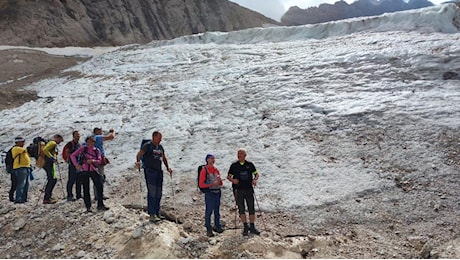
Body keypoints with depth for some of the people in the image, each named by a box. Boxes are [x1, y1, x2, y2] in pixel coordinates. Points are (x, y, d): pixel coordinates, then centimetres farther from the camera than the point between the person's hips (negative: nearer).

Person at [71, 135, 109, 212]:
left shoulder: (97, 150, 8)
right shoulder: (83, 148, 3)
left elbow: (99, 161, -1)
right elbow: (73, 155, 4)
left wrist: (93, 161, -20)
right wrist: (76, 165, -6)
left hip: (93, 171, 2)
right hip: (84, 171, -1)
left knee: (99, 186, -7)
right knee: (86, 189, 3)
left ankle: (100, 205, 3)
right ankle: (88, 207, 13)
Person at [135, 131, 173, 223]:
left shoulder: (160, 147, 15)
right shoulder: (147, 145, -4)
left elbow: (164, 158, 24)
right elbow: (139, 154, -16)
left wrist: (168, 168, 14)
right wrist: (138, 161, -35)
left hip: (159, 171, 7)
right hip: (150, 171, -7)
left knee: (159, 193, 9)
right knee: (152, 193, -9)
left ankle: (157, 213, 20)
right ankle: (152, 215, -7)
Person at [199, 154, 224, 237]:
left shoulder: (216, 170, 14)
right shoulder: (204, 170, -5)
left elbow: (221, 183, 18)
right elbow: (201, 184, -10)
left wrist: (219, 181, -5)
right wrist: (212, 184, -17)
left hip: (217, 192, 6)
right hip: (209, 193, -6)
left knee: (217, 211, 12)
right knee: (209, 211, -4)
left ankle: (217, 226, 23)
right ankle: (209, 230, 2)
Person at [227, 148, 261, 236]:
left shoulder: (250, 164, 4)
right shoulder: (234, 165, 3)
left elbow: (256, 174, 11)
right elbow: (228, 176, 7)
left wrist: (255, 179, -10)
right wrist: (232, 180, -15)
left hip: (249, 189, 0)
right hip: (239, 190, 0)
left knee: (251, 209, 4)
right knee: (241, 209, 4)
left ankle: (252, 227, 16)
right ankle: (245, 227, 17)